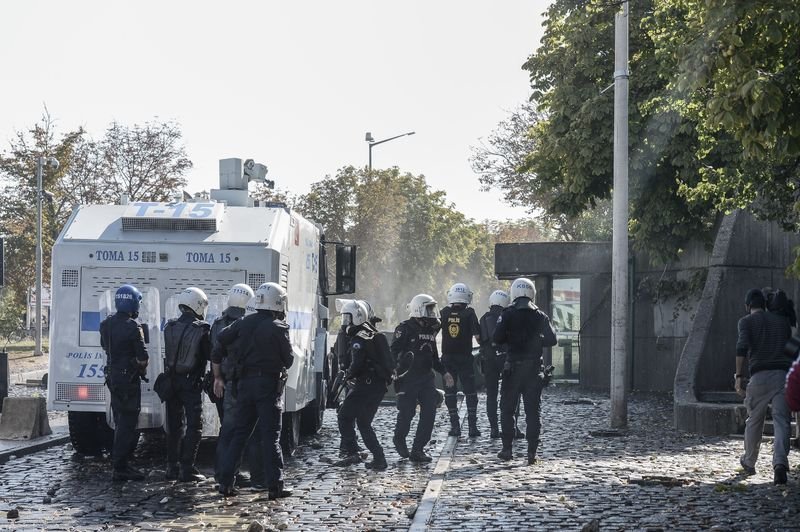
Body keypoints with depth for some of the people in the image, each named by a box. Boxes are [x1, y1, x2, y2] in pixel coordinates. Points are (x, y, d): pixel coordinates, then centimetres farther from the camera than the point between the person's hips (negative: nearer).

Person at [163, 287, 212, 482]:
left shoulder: (169, 327, 2)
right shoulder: (202, 329, -14)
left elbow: (169, 353, 8)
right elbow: (210, 356, -7)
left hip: (171, 380, 5)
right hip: (191, 382, -5)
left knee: (174, 425, 14)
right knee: (194, 426, 1)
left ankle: (172, 467, 18)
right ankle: (187, 469, -4)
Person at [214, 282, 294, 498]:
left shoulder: (244, 323, 6)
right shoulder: (278, 328, -9)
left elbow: (218, 342, 7)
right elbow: (288, 360, -4)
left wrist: (217, 377, 14)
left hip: (245, 383, 5)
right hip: (268, 384, -5)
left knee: (239, 433, 12)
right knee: (270, 436, -1)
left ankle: (225, 482, 10)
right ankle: (275, 486, -1)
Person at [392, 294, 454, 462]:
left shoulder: (430, 329, 15)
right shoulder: (405, 328, -8)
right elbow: (394, 351, -13)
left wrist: (444, 372, 18)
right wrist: (402, 359, -30)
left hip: (426, 378, 7)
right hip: (408, 378, -7)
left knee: (429, 412, -3)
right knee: (407, 411, -3)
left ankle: (417, 450, 3)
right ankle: (399, 439, 28)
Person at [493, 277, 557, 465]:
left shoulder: (508, 314, -4)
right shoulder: (540, 316, 1)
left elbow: (496, 338, -11)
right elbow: (552, 340, -2)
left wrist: (510, 339, 8)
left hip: (513, 367, -1)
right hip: (534, 368, 1)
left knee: (507, 408, 10)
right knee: (533, 410, 4)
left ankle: (507, 449, 7)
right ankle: (532, 452, 0)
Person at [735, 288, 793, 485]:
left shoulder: (747, 321, 7)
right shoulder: (782, 321, 20)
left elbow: (742, 347, -9)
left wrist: (739, 376, -7)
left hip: (760, 375, -2)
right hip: (783, 373, 2)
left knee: (754, 420, 15)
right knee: (781, 421, -7)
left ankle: (749, 463, 30)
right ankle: (780, 462, -28)